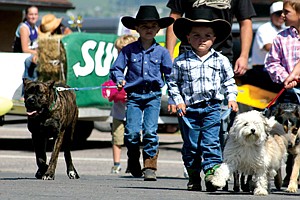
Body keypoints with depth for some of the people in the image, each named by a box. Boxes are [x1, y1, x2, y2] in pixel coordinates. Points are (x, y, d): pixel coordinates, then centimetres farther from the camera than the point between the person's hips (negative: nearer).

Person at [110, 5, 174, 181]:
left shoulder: (162, 52, 5)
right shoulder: (129, 50, 3)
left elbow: (169, 74, 10)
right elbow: (116, 68, 8)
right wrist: (119, 79, -12)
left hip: (153, 95, 0)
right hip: (134, 95, 0)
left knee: (150, 130, -12)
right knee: (132, 132, -8)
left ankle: (150, 166, -3)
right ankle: (133, 161, 19)